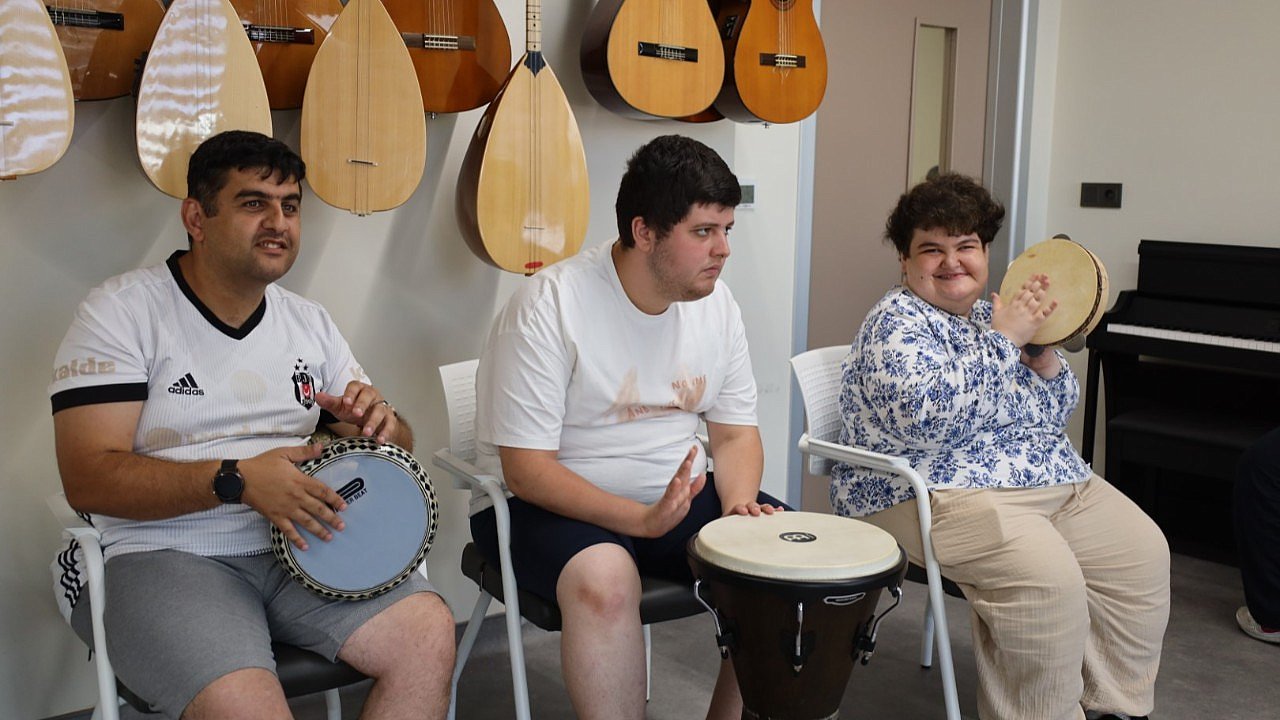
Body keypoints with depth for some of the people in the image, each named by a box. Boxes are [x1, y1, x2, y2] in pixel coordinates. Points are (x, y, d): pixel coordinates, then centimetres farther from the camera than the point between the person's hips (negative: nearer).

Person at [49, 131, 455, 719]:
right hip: (166, 556, -5)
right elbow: (88, 480, -13)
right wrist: (237, 481, -24)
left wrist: (380, 424, -7)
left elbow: (396, 448, 18)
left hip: (301, 548, 5)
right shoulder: (122, 311, -4)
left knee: (429, 633, -18)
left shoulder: (310, 322, 14)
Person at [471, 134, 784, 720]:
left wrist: (739, 505, -14)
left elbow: (735, 432, 8)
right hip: (547, 503, -6)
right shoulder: (549, 306, -18)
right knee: (604, 578, -36)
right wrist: (641, 519, -31)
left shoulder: (715, 303, 1)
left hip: (679, 493, 6)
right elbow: (526, 469, -20)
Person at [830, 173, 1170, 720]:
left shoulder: (992, 316, 15)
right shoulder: (896, 322, -8)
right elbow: (925, 418, -26)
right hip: (936, 494, -9)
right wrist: (1003, 340, -20)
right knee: (1045, 575, -30)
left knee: (1142, 552, -3)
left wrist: (1044, 351, -2)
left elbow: (1054, 415, 18)